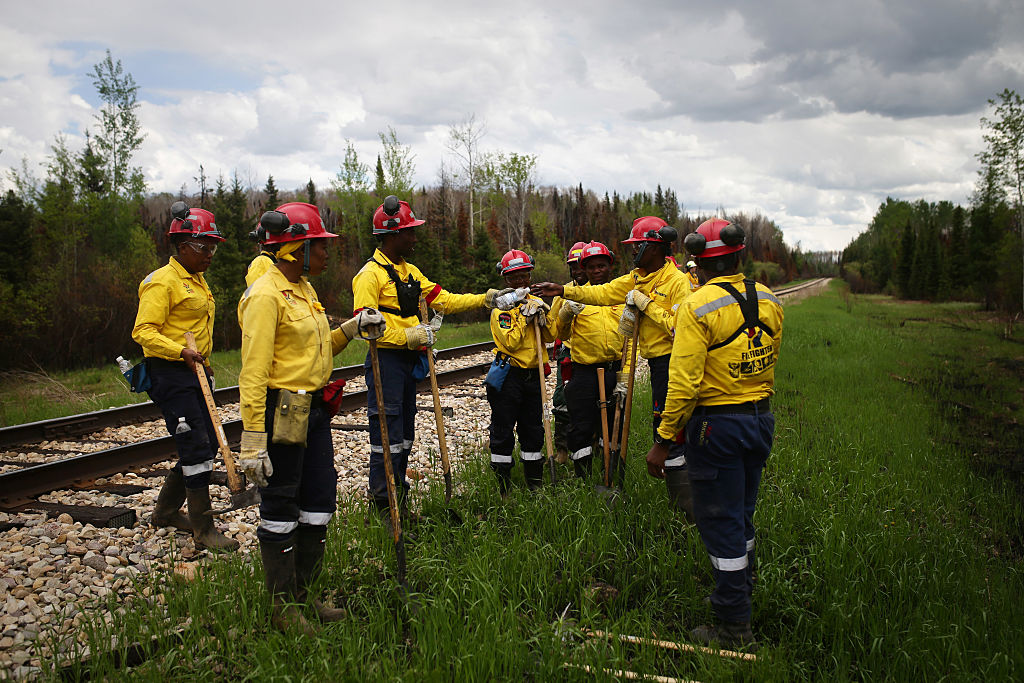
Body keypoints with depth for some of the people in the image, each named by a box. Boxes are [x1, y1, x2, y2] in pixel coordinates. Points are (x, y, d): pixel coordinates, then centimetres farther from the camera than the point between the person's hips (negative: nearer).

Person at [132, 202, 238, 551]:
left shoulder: (198, 280, 18)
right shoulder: (163, 281, -11)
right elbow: (143, 331, -18)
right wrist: (181, 351, -28)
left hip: (195, 373, 10)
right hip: (170, 375, -9)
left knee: (206, 445, 12)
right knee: (196, 448, -10)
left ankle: (166, 510, 29)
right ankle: (203, 530, -1)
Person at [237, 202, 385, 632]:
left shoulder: (303, 289, 14)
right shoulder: (266, 295, -15)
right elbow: (254, 372, -20)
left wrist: (351, 330, 5)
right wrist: (252, 440, -23)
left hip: (314, 410, 9)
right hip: (283, 413, -9)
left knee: (319, 502, 15)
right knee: (280, 510, 3)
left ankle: (303, 593, 30)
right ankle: (282, 606, 18)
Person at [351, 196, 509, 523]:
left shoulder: (410, 271, 15)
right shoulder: (371, 274, -12)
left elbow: (442, 299, 13)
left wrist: (483, 299, 6)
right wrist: (406, 336, -23)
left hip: (408, 360, 9)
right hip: (385, 360, -9)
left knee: (405, 432, 15)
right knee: (387, 434, -5)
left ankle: (399, 499, 26)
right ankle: (383, 505, 5)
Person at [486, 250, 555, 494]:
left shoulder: (535, 302, 11)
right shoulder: (501, 306, -7)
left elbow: (549, 337, 6)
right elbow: (510, 343, -17)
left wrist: (543, 318, -10)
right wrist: (524, 318, -17)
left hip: (533, 375, 6)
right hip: (508, 376, -6)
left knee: (533, 429, 13)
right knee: (503, 432, 0)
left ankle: (535, 482, 25)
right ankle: (503, 488, 9)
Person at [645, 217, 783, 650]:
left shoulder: (696, 308, -17)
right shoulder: (769, 301, 3)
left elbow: (684, 383, -20)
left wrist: (664, 440, -15)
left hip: (717, 424, -7)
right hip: (761, 420, 7)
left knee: (719, 522, 3)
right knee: (742, 515, 22)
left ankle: (734, 627, 11)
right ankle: (741, 594, 38)